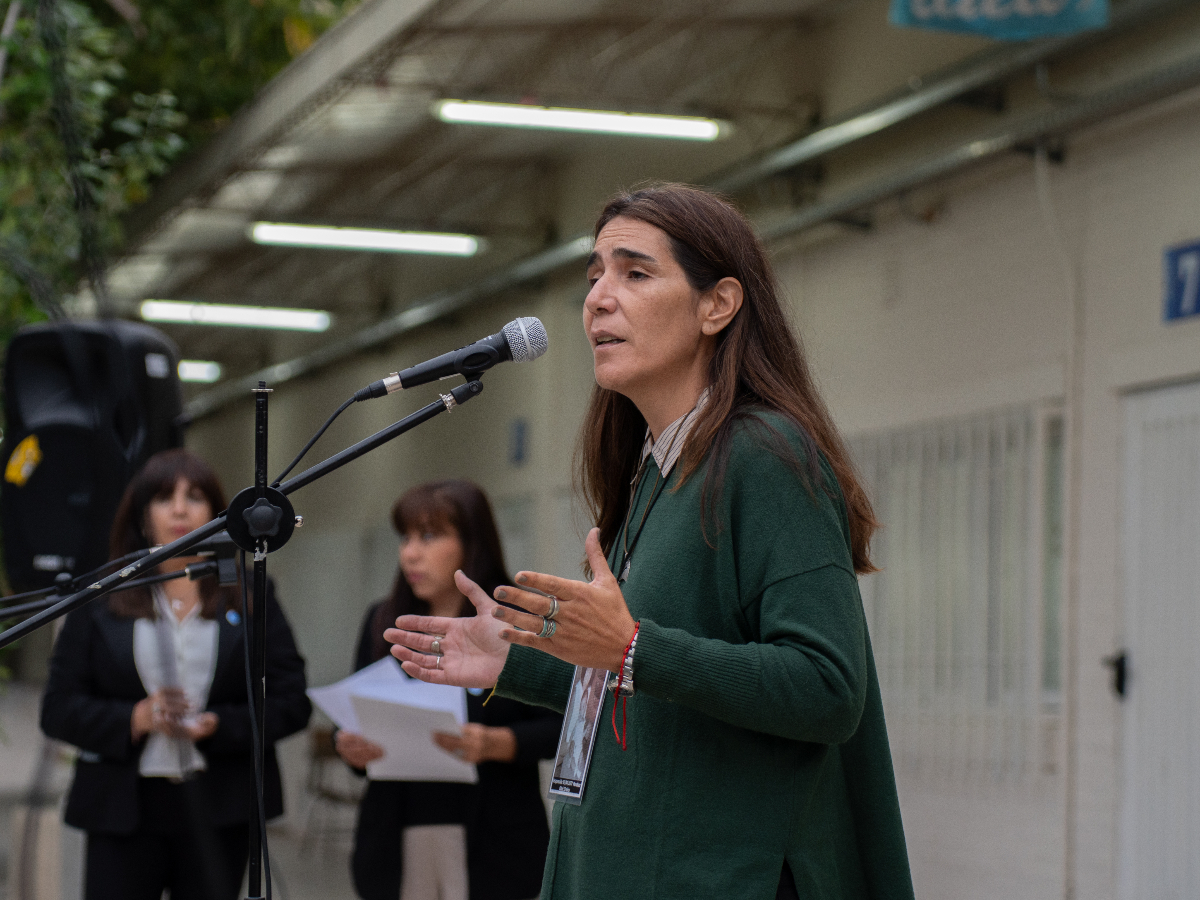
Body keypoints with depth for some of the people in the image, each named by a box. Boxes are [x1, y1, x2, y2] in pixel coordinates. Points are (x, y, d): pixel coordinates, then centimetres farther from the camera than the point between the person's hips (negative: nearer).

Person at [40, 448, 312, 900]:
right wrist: (135, 718, -15)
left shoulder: (251, 600, 9)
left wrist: (218, 725, -15)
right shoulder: (99, 604, 9)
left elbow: (291, 703, 2)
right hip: (123, 808, -1)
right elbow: (58, 709, 2)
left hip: (219, 811, 1)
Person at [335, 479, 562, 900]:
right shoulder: (383, 623, 16)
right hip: (397, 839, 4)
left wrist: (496, 743, -21)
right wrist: (349, 746, -4)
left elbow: (558, 727, -4)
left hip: (489, 844, -4)